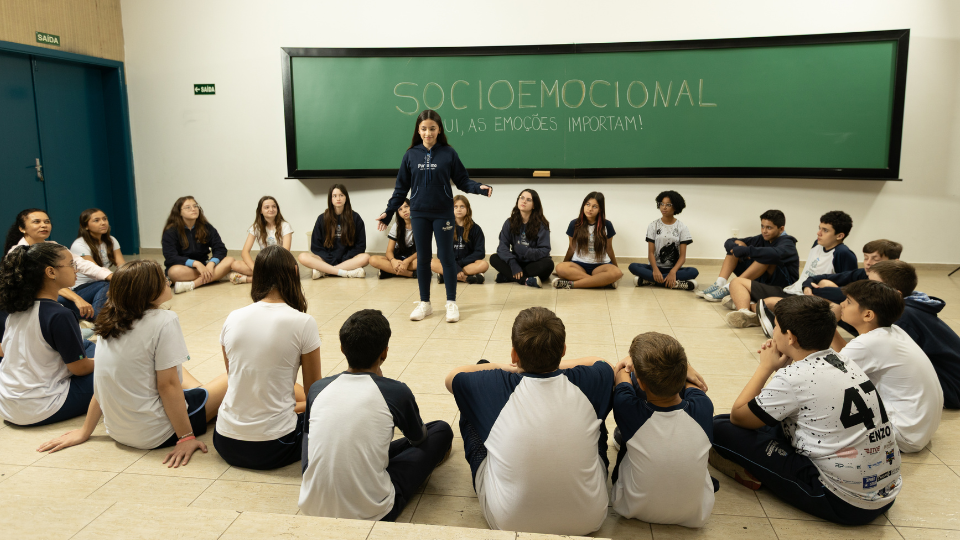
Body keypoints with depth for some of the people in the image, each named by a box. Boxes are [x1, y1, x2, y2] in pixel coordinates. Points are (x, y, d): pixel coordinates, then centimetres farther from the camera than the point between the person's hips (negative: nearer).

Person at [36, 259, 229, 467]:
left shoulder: (111, 323, 2)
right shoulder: (164, 320, -19)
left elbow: (101, 385, 7)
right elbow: (167, 385, -20)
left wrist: (84, 432, 16)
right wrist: (186, 437, -15)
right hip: (155, 434, -8)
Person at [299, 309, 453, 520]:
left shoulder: (317, 388, -1)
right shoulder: (396, 391, -9)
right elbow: (418, 437, 13)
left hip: (312, 509, 4)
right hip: (371, 514, -3)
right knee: (442, 430, 11)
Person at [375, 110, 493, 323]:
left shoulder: (448, 153, -4)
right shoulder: (411, 155, 2)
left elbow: (462, 180, -1)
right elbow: (401, 188, 7)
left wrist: (479, 187, -20)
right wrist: (388, 212, 4)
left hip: (443, 213, -2)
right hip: (419, 214, 2)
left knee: (446, 257, 3)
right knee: (423, 258, 9)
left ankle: (451, 303, 14)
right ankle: (424, 303, 21)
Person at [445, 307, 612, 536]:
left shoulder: (496, 386, -20)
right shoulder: (587, 382, -16)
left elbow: (451, 378, 4)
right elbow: (603, 363, 12)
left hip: (507, 522, -1)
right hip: (588, 521, 2)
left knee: (469, 413, 12)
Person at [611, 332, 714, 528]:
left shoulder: (627, 408, -29)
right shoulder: (703, 407, -25)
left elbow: (622, 373, -4)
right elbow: (691, 380, 2)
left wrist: (630, 363, 13)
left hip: (634, 509, -1)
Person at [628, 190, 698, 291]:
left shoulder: (682, 228, 3)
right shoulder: (653, 226, 5)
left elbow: (682, 256, -4)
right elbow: (651, 252, -3)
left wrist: (673, 272, -23)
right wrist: (655, 270, -23)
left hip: (674, 269, 0)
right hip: (656, 267, 0)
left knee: (694, 272, -31)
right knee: (633, 266, -28)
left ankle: (649, 280, -32)